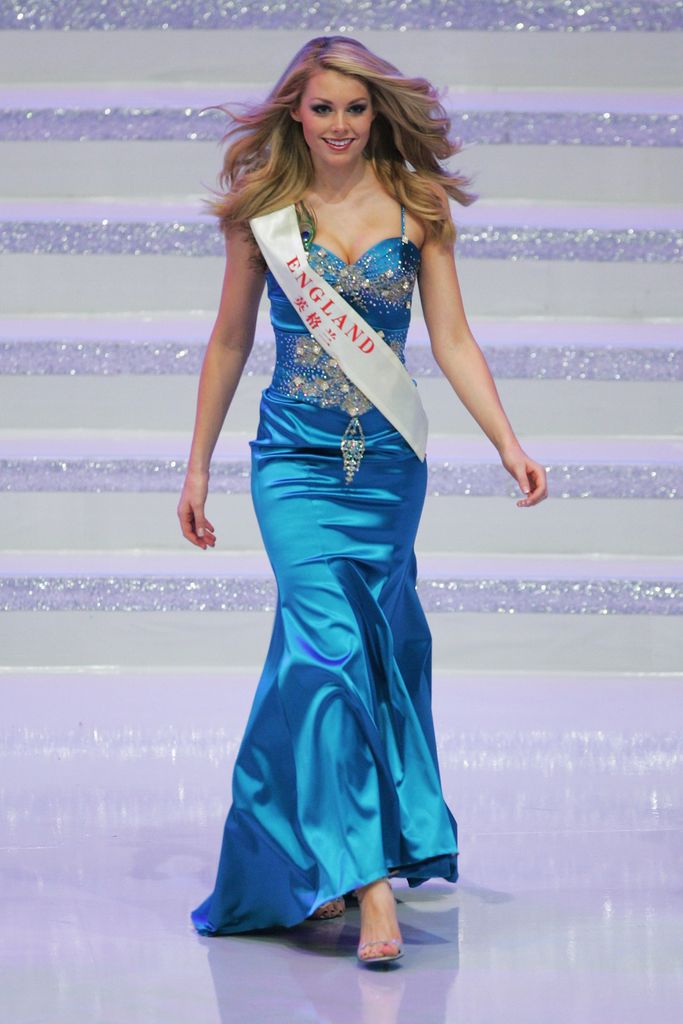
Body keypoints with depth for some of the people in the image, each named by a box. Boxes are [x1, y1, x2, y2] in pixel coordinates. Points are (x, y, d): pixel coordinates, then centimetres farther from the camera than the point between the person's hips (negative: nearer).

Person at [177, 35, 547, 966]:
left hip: (390, 461, 2)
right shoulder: (263, 210, 1)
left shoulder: (417, 205, 2)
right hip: (295, 460, -2)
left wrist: (508, 445, -11)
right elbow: (229, 343, 9)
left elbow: (453, 340, 0)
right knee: (331, 646, -16)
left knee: (382, 647, 8)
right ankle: (369, 878, -19)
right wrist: (198, 466, 11)